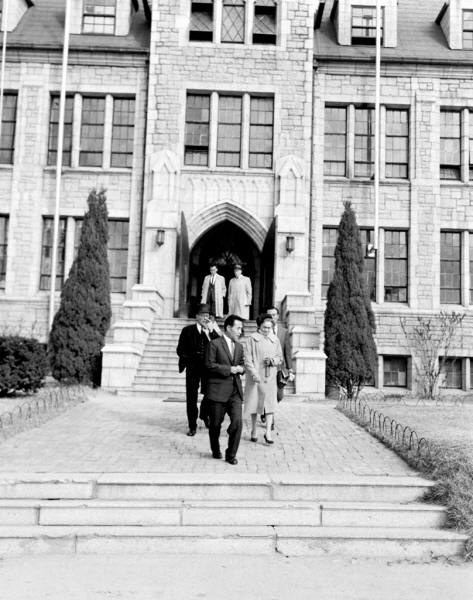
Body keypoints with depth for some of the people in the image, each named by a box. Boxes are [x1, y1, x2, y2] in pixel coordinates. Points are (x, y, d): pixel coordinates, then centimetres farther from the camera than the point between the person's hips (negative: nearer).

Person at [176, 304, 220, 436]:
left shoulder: (212, 331, 6)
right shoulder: (188, 330, 1)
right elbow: (180, 350, 4)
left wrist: (211, 330, -14)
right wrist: (188, 359, -5)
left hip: (208, 367, 1)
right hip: (193, 367, -1)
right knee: (191, 397, 2)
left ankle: (204, 414, 32)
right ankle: (192, 426, 13)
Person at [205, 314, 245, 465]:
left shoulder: (239, 346, 15)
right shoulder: (214, 344, -6)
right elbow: (209, 365, -13)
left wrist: (241, 368, 1)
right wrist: (229, 369, -16)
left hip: (235, 391, 5)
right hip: (218, 390, -4)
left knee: (237, 421, -9)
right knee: (215, 424, 7)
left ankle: (231, 454, 6)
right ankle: (216, 451, 31)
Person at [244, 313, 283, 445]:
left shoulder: (275, 340, 6)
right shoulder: (252, 339, -5)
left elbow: (281, 358, 12)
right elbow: (248, 359, -7)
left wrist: (273, 360, -10)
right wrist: (254, 373, -17)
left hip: (270, 377, 2)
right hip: (255, 376, -2)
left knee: (270, 404, -4)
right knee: (254, 404, 7)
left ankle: (268, 432, 0)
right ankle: (254, 431, 21)